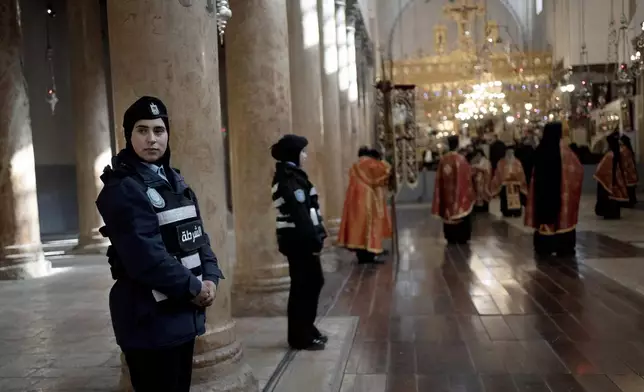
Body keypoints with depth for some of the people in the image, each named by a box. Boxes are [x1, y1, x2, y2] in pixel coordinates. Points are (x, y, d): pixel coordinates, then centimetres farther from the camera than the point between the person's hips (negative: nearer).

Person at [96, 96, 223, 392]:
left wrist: (211, 278, -6)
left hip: (184, 312, 8)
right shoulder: (122, 189, -16)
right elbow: (147, 258, -24)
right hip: (150, 318, -8)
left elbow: (198, 235, 10)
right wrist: (194, 287, -15)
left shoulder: (176, 182, 11)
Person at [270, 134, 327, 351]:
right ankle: (301, 337, 8)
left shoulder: (290, 176, 16)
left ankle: (306, 329, 28)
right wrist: (314, 241, -20)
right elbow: (300, 214, -22)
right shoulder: (289, 179, -15)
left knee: (313, 282, 17)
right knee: (303, 286, -2)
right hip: (299, 240, -10)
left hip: (299, 238, 10)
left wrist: (315, 238, 14)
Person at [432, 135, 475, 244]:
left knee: (449, 212, 12)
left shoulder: (443, 159, -4)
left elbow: (439, 177, 1)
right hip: (460, 192, -3)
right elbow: (467, 175, -6)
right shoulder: (461, 159, -14)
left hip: (447, 192, 3)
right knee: (461, 211, 7)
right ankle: (462, 238, 11)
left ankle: (450, 238, 16)